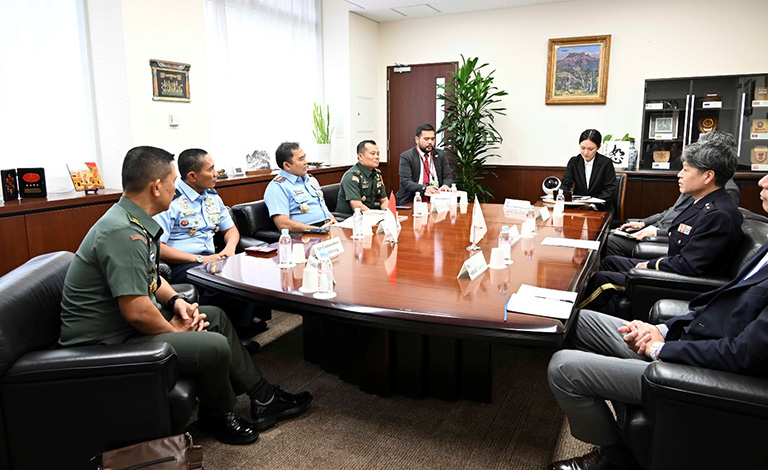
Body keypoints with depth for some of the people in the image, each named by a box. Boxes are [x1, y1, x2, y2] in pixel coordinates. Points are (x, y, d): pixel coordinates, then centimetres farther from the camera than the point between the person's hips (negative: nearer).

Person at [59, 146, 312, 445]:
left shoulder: (135, 222, 6)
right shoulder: (122, 233, -28)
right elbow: (137, 312, -31)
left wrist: (176, 300, 2)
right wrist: (175, 330, -13)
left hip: (126, 324, 11)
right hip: (104, 345, -11)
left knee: (215, 316, 14)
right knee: (214, 347, -22)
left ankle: (263, 399, 21)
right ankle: (218, 418, 10)